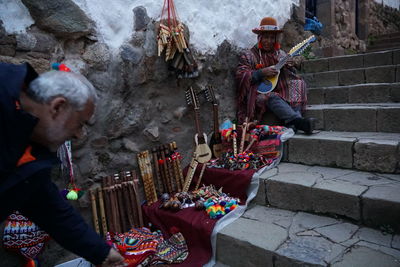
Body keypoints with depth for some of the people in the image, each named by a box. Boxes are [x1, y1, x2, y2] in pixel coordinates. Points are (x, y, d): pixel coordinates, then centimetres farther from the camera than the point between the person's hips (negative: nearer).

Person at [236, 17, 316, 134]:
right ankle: (298, 121, -50)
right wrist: (262, 73, -18)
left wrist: (290, 68, -5)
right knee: (272, 97, -34)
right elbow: (240, 76, -8)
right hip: (260, 94, -4)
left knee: (298, 84, -20)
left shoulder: (281, 54, 18)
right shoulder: (249, 55, 5)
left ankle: (292, 125, -38)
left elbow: (291, 77, 18)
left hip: (281, 92, 5)